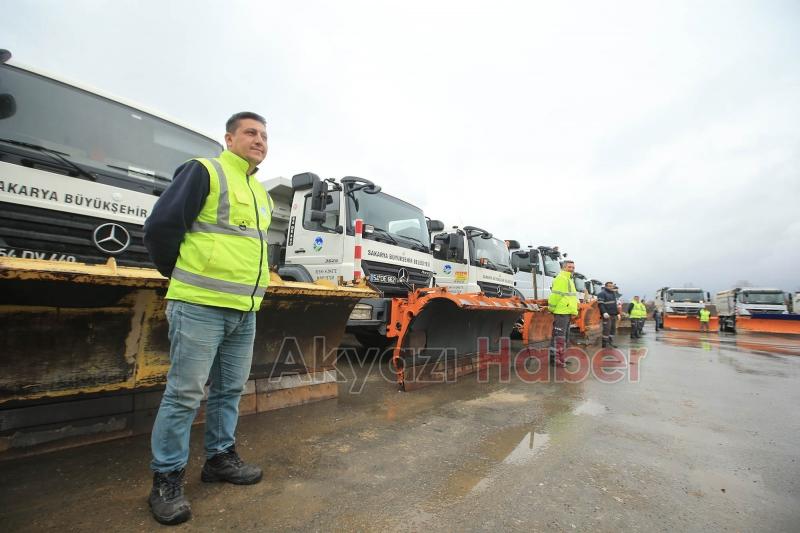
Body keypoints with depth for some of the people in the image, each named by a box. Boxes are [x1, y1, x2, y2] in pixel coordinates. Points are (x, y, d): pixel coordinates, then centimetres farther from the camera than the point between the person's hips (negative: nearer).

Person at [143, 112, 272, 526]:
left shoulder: (261, 194, 19)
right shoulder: (204, 172, -5)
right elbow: (161, 226, -9)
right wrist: (181, 275, 1)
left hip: (245, 311, 8)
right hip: (200, 306, -7)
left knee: (230, 389, 15)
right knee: (184, 393, 2)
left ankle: (221, 457, 32)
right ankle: (167, 479, 18)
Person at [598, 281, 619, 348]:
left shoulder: (614, 293, 22)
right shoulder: (602, 293, -6)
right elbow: (600, 304, -15)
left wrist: (617, 312, 22)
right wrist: (604, 312, -25)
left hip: (613, 314, 9)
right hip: (607, 315, -8)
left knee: (613, 328, 9)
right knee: (607, 328, -10)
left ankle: (610, 342, 17)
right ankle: (605, 343, -6)